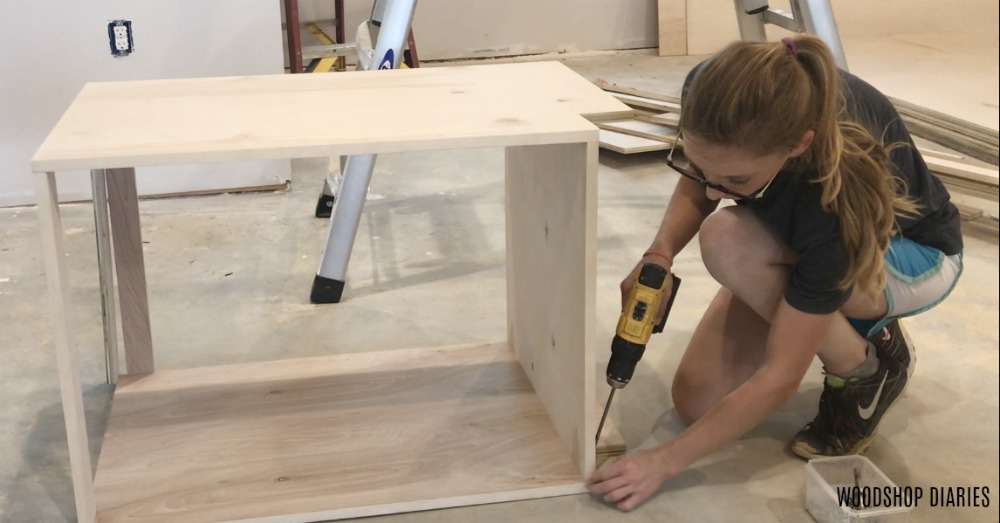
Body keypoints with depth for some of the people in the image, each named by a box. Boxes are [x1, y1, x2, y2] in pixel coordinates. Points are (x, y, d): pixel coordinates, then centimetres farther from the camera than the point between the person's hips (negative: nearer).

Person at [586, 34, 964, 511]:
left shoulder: (836, 191, -43)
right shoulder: (713, 98, -30)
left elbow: (780, 378, -34)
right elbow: (695, 189, -6)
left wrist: (665, 462, -30)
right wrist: (660, 254, -27)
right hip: (797, 249, 5)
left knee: (728, 241, -35)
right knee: (695, 402, -7)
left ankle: (866, 368, -10)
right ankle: (851, 323, 15)